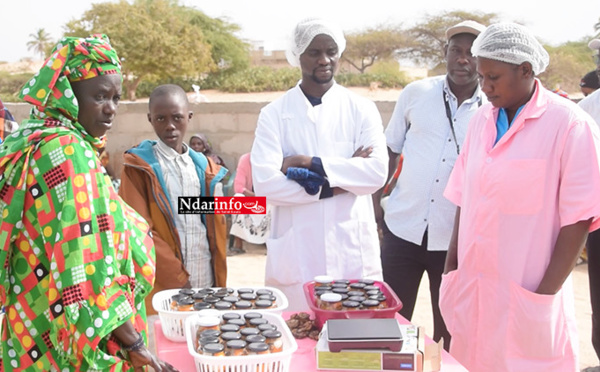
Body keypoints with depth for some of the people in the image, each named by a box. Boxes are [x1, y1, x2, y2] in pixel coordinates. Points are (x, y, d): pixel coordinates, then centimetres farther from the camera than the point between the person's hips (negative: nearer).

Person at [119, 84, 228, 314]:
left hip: (207, 281, 4)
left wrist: (219, 280, 7)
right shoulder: (138, 166, -3)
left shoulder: (204, 166, 12)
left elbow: (214, 225, 14)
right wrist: (176, 278, -12)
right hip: (162, 287, -4)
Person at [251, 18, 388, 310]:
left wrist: (309, 164, -15)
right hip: (296, 252, -1)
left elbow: (377, 171, -10)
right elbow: (264, 183, -11)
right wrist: (334, 186, -13)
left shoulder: (361, 109, 4)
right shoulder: (274, 114, 0)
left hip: (353, 250, 1)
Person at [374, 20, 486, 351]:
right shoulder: (416, 93, 1)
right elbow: (390, 150, 10)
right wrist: (375, 200, 3)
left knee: (450, 333, 12)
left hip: (456, 239, -1)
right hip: (403, 229, 1)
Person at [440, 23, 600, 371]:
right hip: (471, 286, 5)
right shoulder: (481, 121, 7)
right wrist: (451, 266, 9)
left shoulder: (570, 125, -11)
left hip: (527, 295, -5)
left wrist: (547, 294, -12)